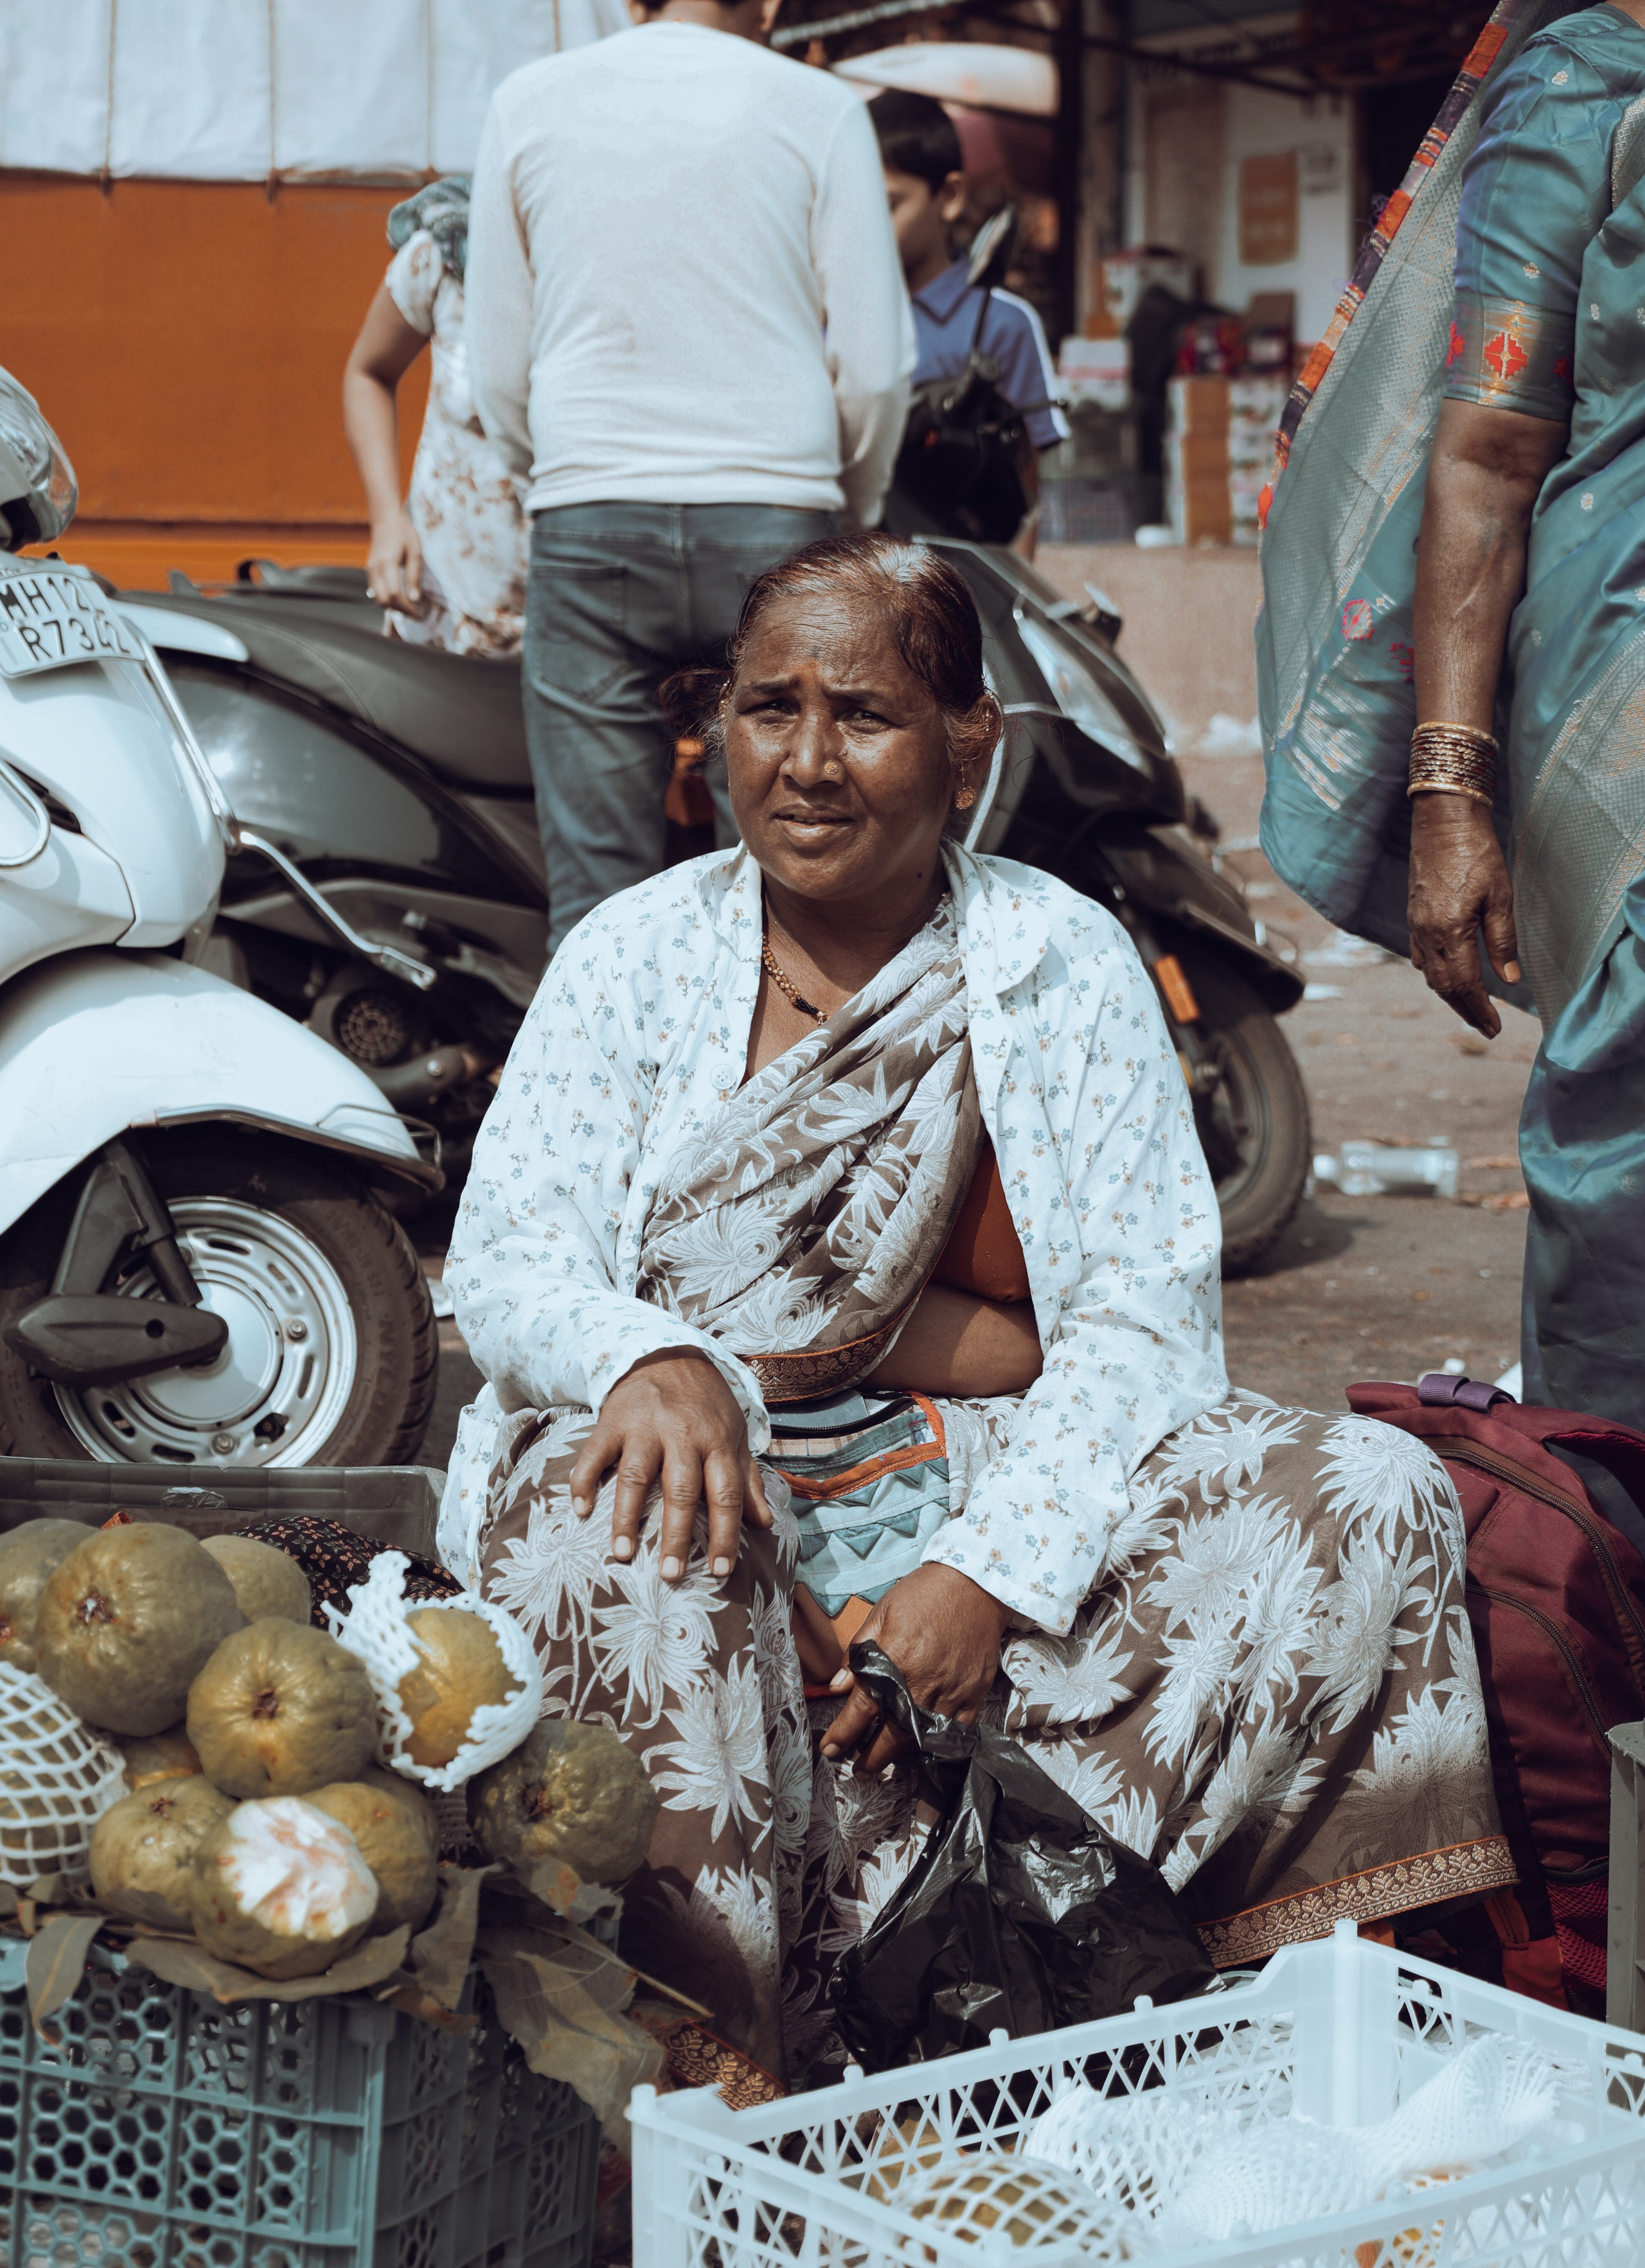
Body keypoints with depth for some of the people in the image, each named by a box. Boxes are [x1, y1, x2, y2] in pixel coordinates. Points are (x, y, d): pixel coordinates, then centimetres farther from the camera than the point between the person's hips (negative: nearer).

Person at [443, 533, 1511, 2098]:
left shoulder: (1064, 966, 3)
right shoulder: (638, 953, 4)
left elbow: (1148, 1320, -5)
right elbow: (502, 1261, -5)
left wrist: (988, 1571, -22)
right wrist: (654, 1360, -30)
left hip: (988, 1494, 1)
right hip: (724, 1497, -1)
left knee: (1375, 1502, -19)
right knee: (617, 1532, -35)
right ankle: (705, 2046, -29)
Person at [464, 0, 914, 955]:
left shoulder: (530, 102, 8)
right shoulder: (818, 109, 3)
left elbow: (499, 371, 11)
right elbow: (875, 367, 2)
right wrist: (854, 512, 19)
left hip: (588, 525, 1)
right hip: (774, 521, -1)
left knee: (595, 897, 2)